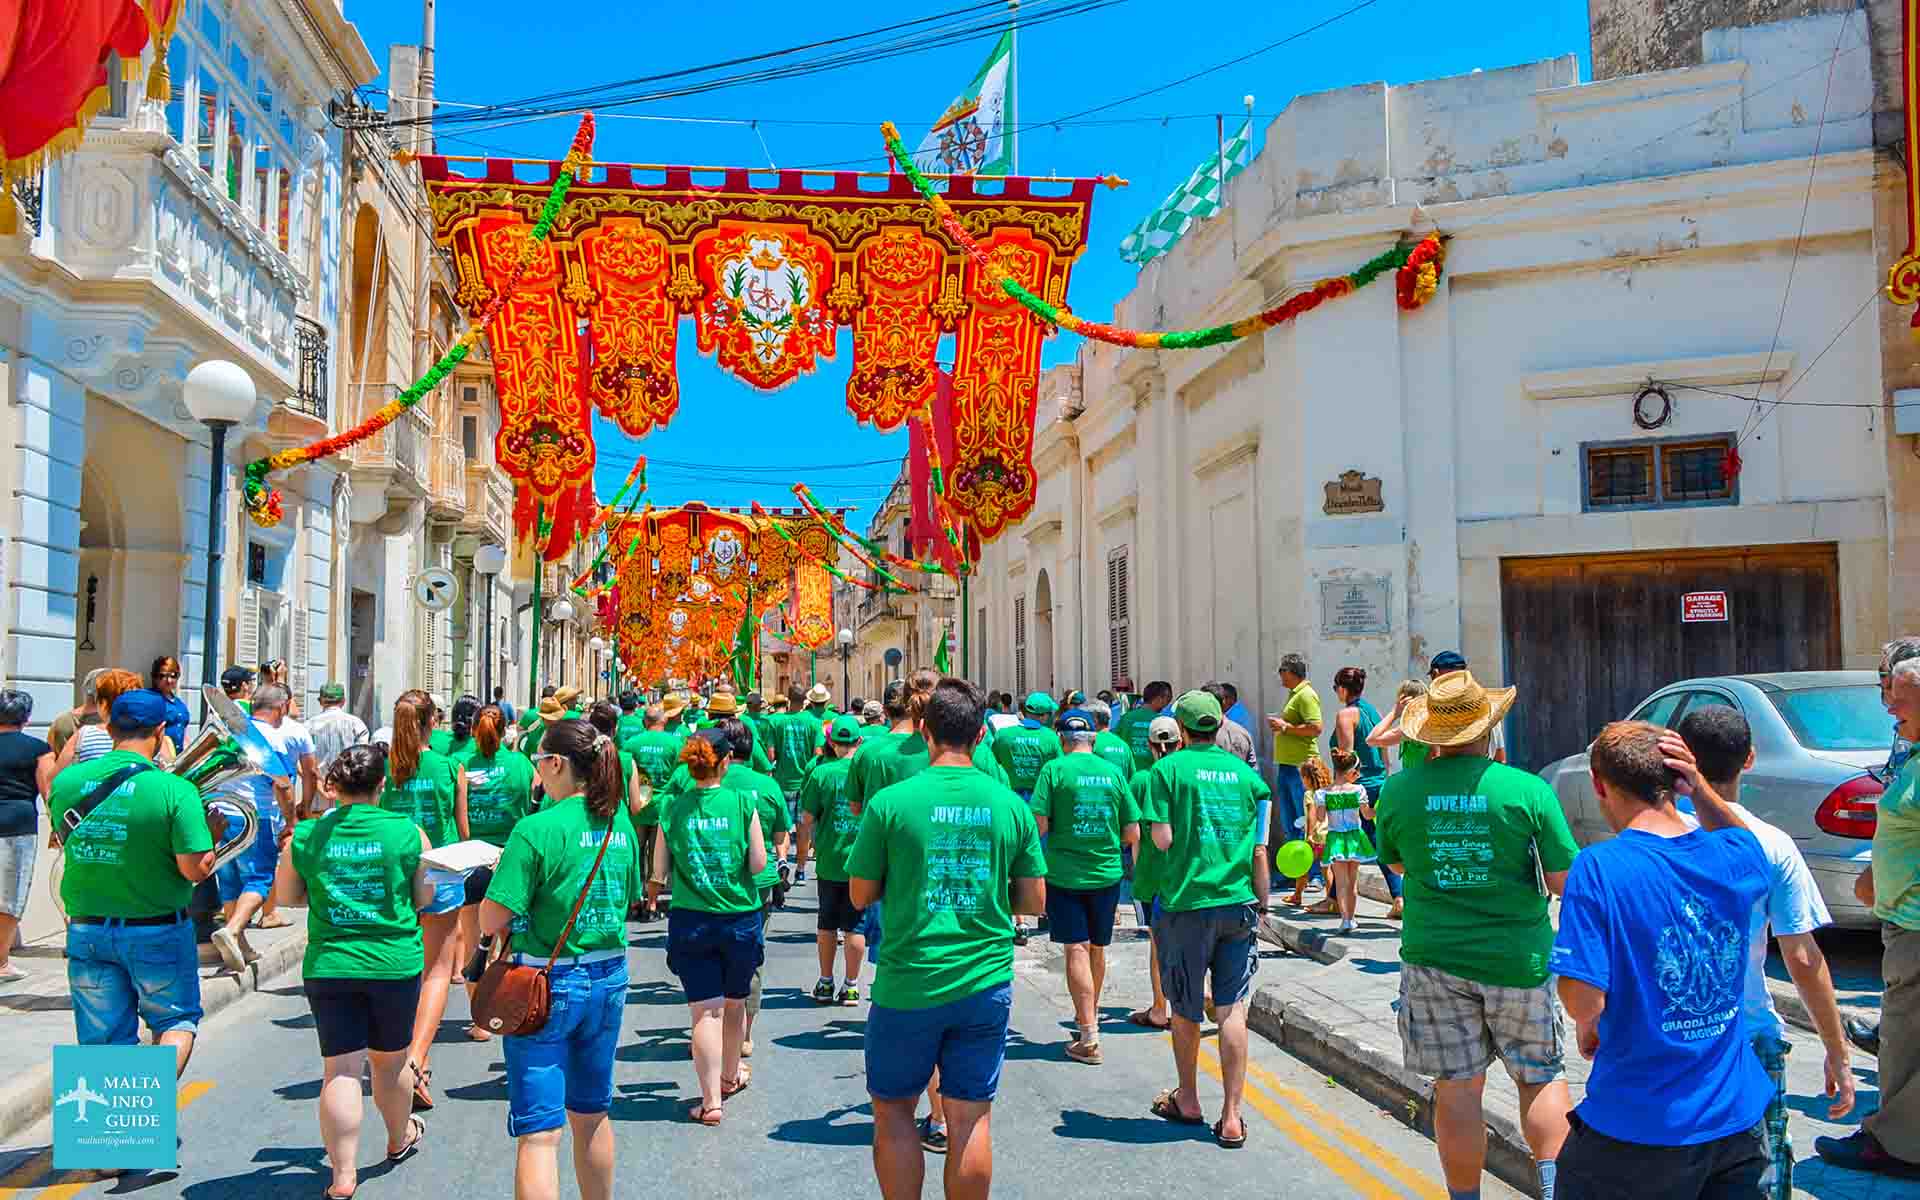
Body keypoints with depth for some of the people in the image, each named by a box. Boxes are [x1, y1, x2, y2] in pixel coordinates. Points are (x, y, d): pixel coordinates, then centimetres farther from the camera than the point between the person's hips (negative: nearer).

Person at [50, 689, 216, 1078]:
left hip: (86, 931, 4)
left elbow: (67, 841, 13)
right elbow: (195, 870, -19)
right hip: (157, 931, -4)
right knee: (177, 1020, 15)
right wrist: (211, 833, -2)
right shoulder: (175, 790, -18)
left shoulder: (67, 782, -4)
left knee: (101, 1038, 14)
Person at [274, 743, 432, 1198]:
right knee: (389, 1060, 18)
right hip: (395, 962, 0)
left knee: (340, 1069, 3)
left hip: (329, 966, 0)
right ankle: (400, 1138, 40)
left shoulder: (304, 835, -4)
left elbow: (286, 896, 10)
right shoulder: (408, 832, -7)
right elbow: (425, 898, 2)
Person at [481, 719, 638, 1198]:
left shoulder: (537, 830, -18)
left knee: (538, 1131, -1)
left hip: (548, 983, -6)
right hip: (609, 978, 7)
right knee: (592, 1113, 23)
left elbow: (491, 921, -17)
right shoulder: (620, 824, 2)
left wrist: (499, 873, 1)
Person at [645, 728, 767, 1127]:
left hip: (690, 920, 0)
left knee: (704, 1010, 2)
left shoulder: (672, 808, -5)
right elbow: (759, 863, -9)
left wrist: (654, 887, 22)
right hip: (740, 917, 0)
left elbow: (660, 871, 0)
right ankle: (731, 1075, 39)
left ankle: (711, 1101, -3)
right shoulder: (743, 803, -9)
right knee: (735, 1003, 20)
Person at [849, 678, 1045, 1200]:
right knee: (970, 1117, 11)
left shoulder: (891, 802, -10)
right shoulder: (1011, 805, -3)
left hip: (907, 985, -2)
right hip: (986, 984, 2)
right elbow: (1034, 901, 4)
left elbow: (861, 895, -2)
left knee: (892, 1108, 15)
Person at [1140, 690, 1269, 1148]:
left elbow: (1162, 839, -10)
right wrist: (1262, 903, 14)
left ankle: (1187, 1101, 30)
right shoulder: (1244, 771, 6)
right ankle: (1231, 1118, 6)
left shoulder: (1168, 769, -5)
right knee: (1232, 1011, 5)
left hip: (1186, 902, -2)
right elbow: (1260, 848, 6)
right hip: (1238, 903, 3)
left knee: (1185, 1010, 14)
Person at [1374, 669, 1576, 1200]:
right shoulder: (1528, 790, -11)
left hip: (1433, 956, 1)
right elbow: (1565, 880, -8)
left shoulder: (1398, 790, -5)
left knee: (1457, 1089, 9)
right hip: (1517, 956, -1)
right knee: (1540, 1076, 19)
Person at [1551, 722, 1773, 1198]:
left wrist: (1587, 1027, 0)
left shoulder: (1598, 867, -20)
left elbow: (1584, 1000, -22)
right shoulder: (1737, 859, -3)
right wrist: (1699, 789, 6)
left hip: (1641, 1127, -4)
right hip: (1737, 1114, 4)